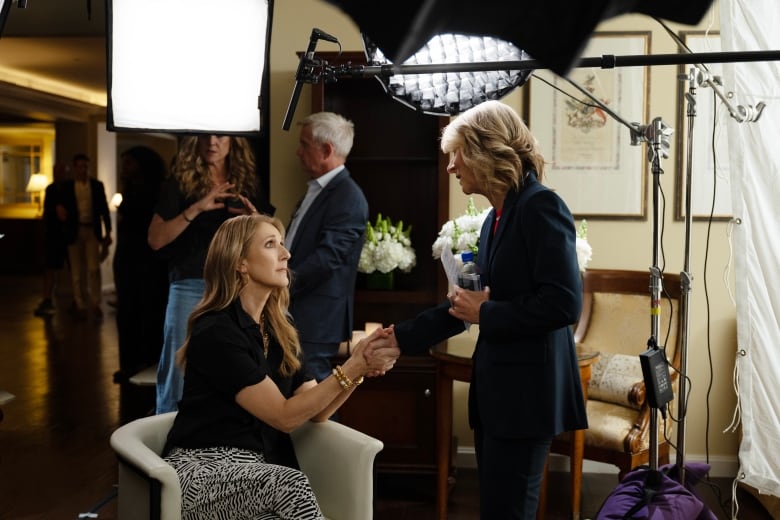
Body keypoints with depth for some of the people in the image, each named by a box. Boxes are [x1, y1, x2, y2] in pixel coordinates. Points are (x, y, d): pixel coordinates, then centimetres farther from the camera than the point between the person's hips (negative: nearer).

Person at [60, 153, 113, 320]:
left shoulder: (97, 185, 6)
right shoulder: (67, 186, 4)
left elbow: (104, 209, 6)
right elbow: (63, 208, 6)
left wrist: (107, 232, 3)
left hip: (93, 230, 0)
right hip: (74, 231, 0)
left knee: (94, 269, -7)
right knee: (77, 271, 5)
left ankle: (95, 303, 4)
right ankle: (80, 305, 13)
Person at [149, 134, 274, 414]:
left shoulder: (249, 184, 10)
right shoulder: (179, 183, 2)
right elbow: (155, 240, -5)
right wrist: (195, 210, -17)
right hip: (191, 287, -2)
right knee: (180, 373, -1)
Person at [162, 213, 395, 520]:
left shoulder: (277, 328, 11)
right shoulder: (216, 333, -14)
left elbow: (316, 411, 7)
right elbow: (284, 416, -16)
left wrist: (358, 369, -9)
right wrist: (350, 370, -18)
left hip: (259, 469, 6)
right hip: (204, 468, -6)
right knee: (291, 484, -35)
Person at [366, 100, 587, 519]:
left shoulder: (541, 206, -14)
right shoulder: (495, 217, 13)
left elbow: (564, 303, -22)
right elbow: (468, 305, 17)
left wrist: (486, 313, -14)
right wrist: (401, 337, 14)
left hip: (526, 390, -9)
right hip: (495, 389, 9)